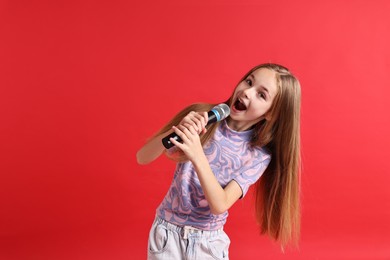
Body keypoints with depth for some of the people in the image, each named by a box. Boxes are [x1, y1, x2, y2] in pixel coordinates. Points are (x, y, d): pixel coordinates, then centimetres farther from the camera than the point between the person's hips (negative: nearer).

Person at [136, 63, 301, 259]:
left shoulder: (259, 156, -12)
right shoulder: (199, 116, -11)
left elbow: (220, 205, -22)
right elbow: (142, 158, -11)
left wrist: (198, 157, -34)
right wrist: (175, 131, -29)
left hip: (208, 241, 0)